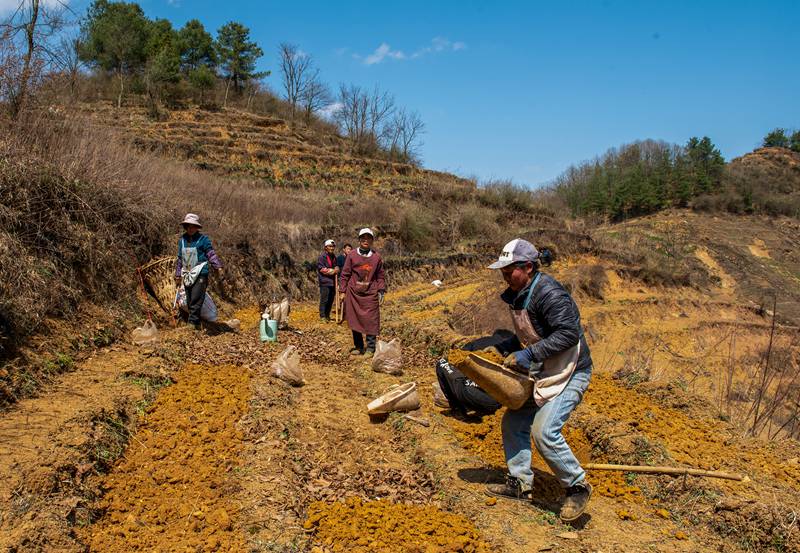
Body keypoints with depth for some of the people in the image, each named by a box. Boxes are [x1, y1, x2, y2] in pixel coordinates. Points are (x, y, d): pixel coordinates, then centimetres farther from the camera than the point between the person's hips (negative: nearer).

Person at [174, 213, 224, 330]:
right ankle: (196, 324, 14)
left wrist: (219, 267, -19)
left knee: (196, 299, -14)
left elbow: (211, 254, -6)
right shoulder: (182, 240, 13)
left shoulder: (203, 239, -3)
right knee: (189, 301, 7)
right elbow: (180, 259, 19)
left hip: (200, 274, -6)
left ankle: (193, 322, -12)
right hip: (187, 275, 6)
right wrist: (178, 276, 20)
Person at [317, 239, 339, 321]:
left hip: (332, 281, 8)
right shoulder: (322, 256, -8)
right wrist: (332, 271, -13)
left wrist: (336, 269, 4)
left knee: (331, 299, 10)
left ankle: (327, 315, 20)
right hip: (325, 281, -8)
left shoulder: (334, 256, 17)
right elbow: (321, 268, -13)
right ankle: (322, 316, 1)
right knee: (324, 299, -6)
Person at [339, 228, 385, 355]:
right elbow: (345, 274, 5)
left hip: (371, 294, 0)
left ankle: (370, 348, 7)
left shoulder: (377, 257, 5)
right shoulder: (352, 255, 2)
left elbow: (380, 276, 11)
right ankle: (358, 347, 18)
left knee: (371, 321, -2)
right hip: (354, 293, 0)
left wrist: (381, 291, 4)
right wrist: (343, 291, 1)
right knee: (355, 320, 6)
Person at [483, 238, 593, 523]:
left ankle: (578, 486, 4)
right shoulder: (519, 294, 7)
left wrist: (529, 355, -28)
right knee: (514, 422, 10)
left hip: (569, 372, -10)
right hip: (542, 372, 10)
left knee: (544, 431, -18)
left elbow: (569, 334, -28)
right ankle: (520, 483, 25)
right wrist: (502, 348, 6)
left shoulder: (549, 293, -24)